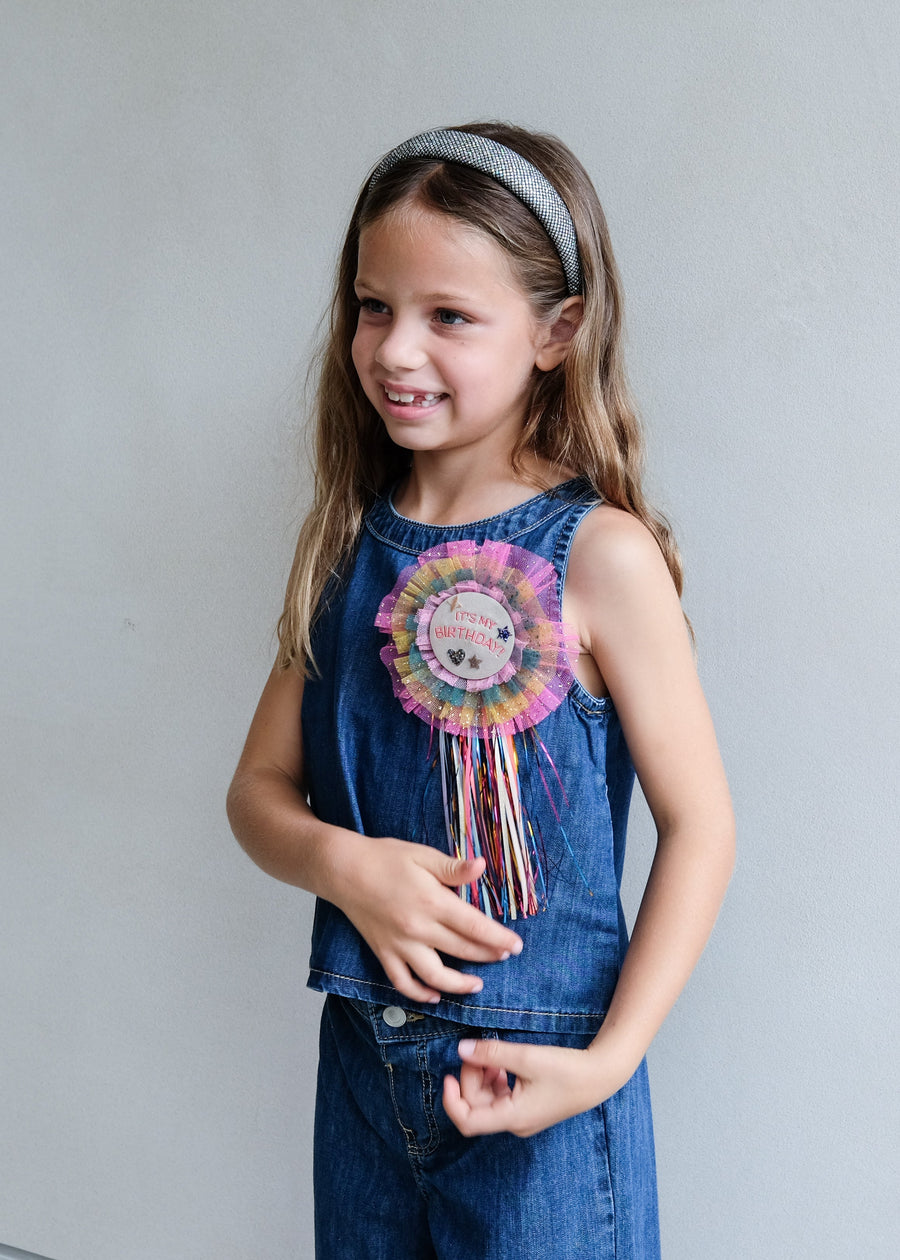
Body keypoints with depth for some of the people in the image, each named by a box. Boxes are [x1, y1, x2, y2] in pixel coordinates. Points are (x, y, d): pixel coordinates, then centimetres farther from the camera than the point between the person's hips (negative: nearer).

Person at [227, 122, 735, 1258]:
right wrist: (343, 864, -16)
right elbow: (261, 789, 5)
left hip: (539, 1074, -4)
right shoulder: (344, 540, 1)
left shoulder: (600, 556, -14)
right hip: (363, 1048, 5)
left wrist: (611, 1056, -18)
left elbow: (698, 824, -11)